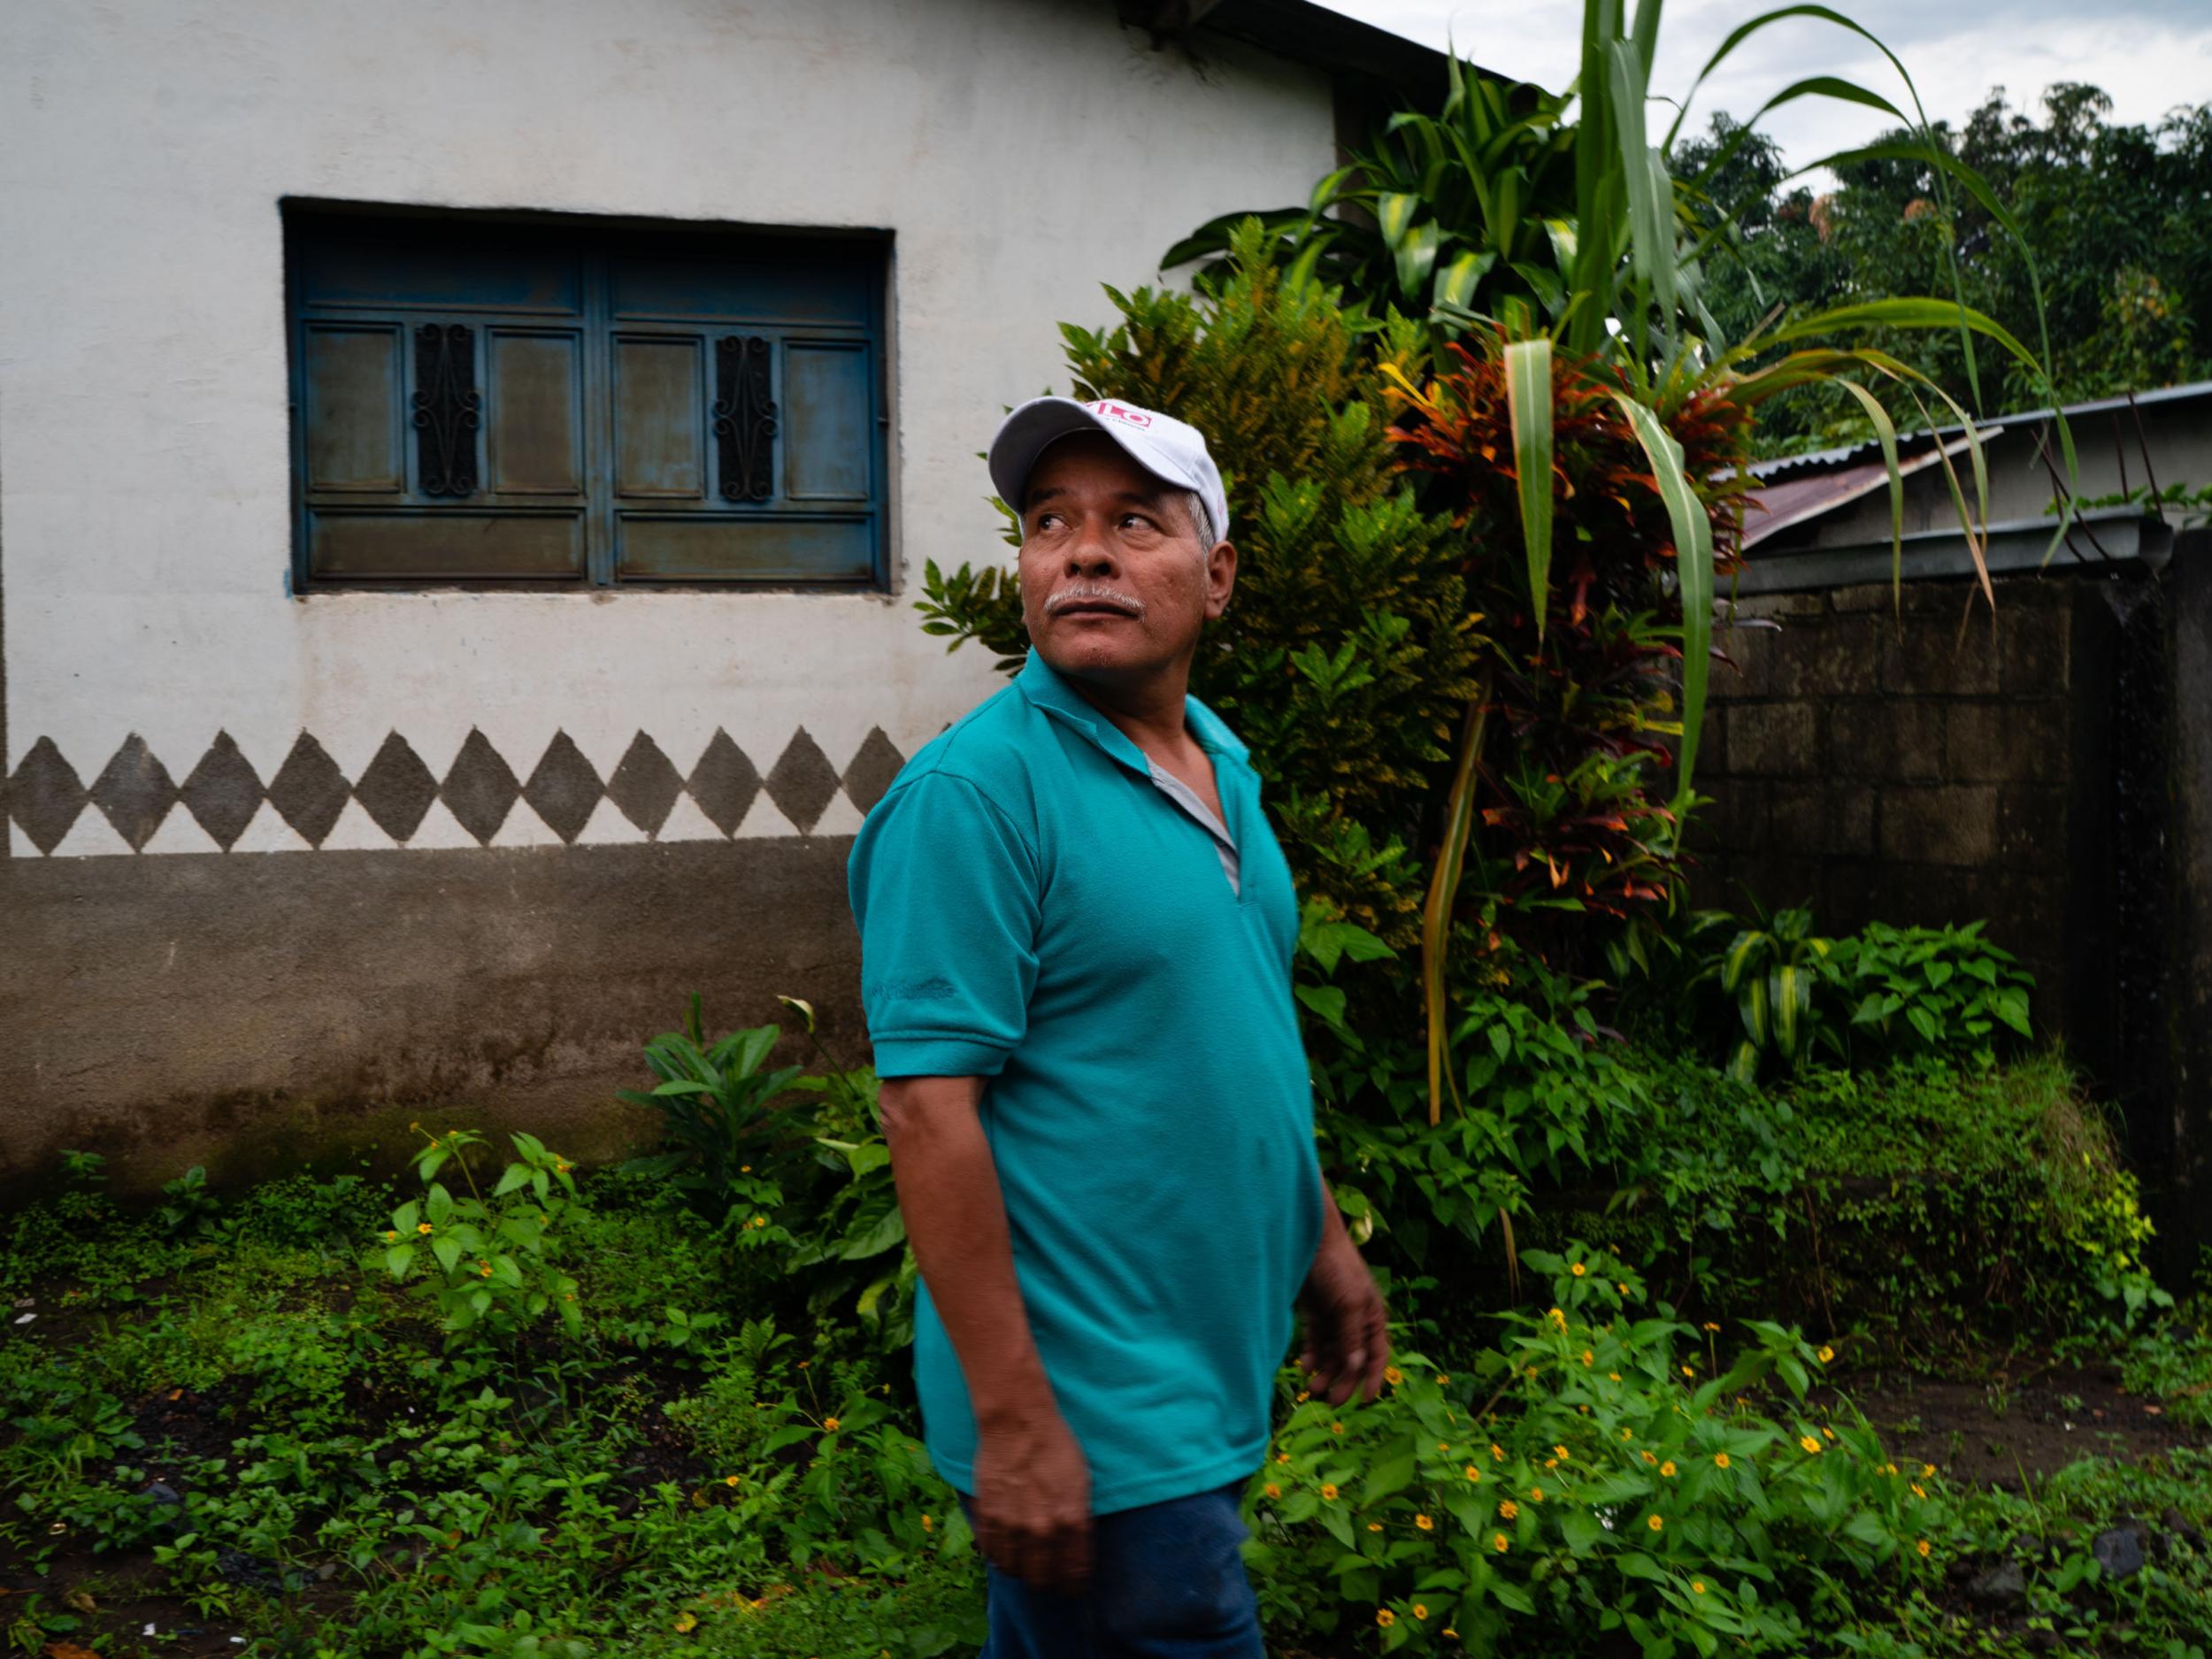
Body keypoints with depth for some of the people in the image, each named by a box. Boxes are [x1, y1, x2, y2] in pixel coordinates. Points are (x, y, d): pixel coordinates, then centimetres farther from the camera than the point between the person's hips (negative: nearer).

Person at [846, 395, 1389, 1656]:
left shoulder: (1220, 765, 9)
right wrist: (1015, 1423, -23)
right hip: (1098, 1430, -8)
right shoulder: (974, 791, -18)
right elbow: (930, 1114, -22)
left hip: (1213, 1388, 8)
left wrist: (1326, 1241, 18)